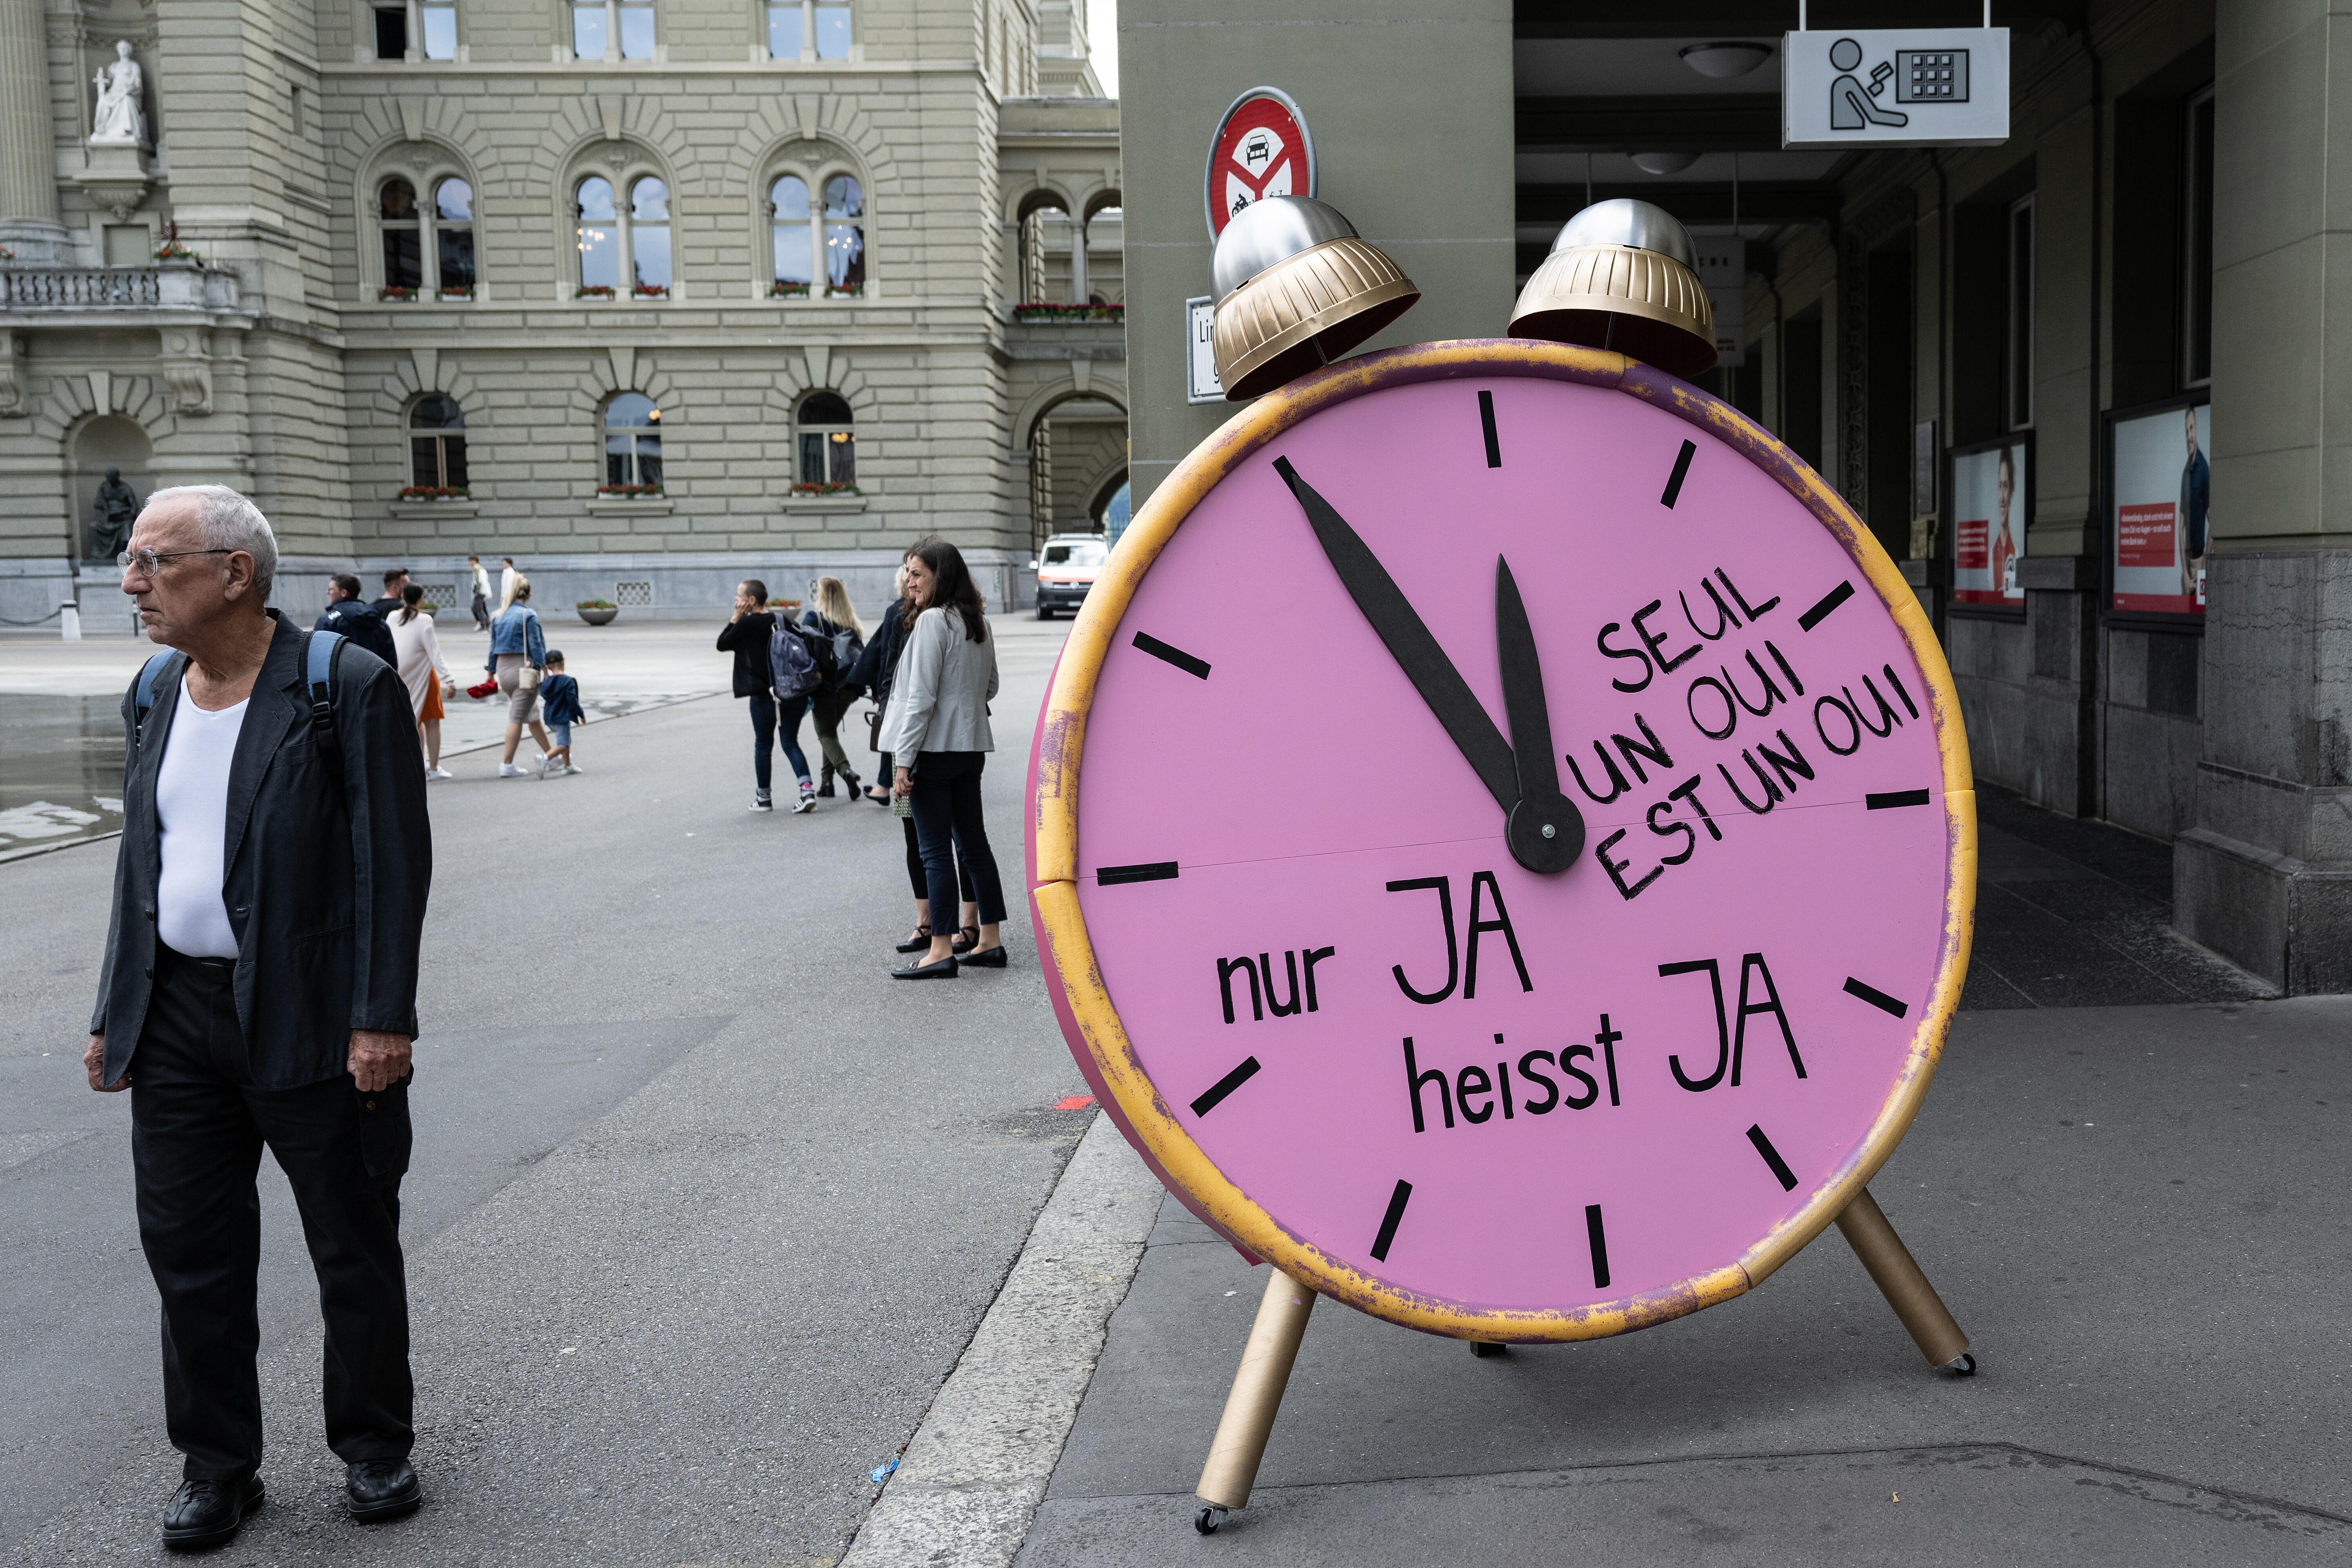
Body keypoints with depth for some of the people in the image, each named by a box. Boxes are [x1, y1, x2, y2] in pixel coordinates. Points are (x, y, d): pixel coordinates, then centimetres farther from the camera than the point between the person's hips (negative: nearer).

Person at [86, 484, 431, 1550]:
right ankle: (216, 1465, 28)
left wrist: (382, 1020, -18)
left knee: (355, 1250, 9)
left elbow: (393, 864, -14)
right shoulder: (153, 694, 9)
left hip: (311, 1022, -6)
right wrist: (112, 1014, 13)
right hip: (177, 1018, 6)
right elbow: (141, 863, 15)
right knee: (188, 1249, 11)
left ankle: (375, 1445, 28)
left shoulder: (350, 688, -12)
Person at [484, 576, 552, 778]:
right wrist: (543, 666, -6)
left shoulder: (499, 616, 10)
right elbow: (536, 644, -11)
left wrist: (491, 672, 18)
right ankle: (507, 765, -2)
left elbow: (493, 646, 13)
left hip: (503, 669, 7)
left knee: (532, 716, 17)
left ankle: (548, 754, 25)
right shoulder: (529, 615, -8)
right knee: (517, 718, -3)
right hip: (523, 669, -7)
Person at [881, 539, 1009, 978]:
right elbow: (990, 686, 20)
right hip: (972, 745, 8)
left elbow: (921, 697, -17)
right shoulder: (978, 623, 11)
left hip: (933, 748, -8)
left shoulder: (931, 621, -13)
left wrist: (902, 760, -16)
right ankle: (989, 941, 18)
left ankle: (941, 951, -2)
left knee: (936, 850, -4)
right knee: (973, 843, 13)